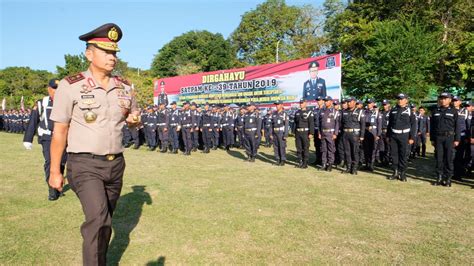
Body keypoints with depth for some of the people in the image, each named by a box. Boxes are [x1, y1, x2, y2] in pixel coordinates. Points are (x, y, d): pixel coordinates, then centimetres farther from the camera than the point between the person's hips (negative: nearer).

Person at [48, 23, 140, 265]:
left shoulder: (124, 87, 4)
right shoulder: (70, 86, -9)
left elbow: (133, 117, 18)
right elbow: (59, 131, -5)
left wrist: (134, 120, -7)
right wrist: (55, 171, -4)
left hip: (115, 164, 5)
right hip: (84, 165, -4)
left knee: (105, 221, 18)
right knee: (98, 219, -20)